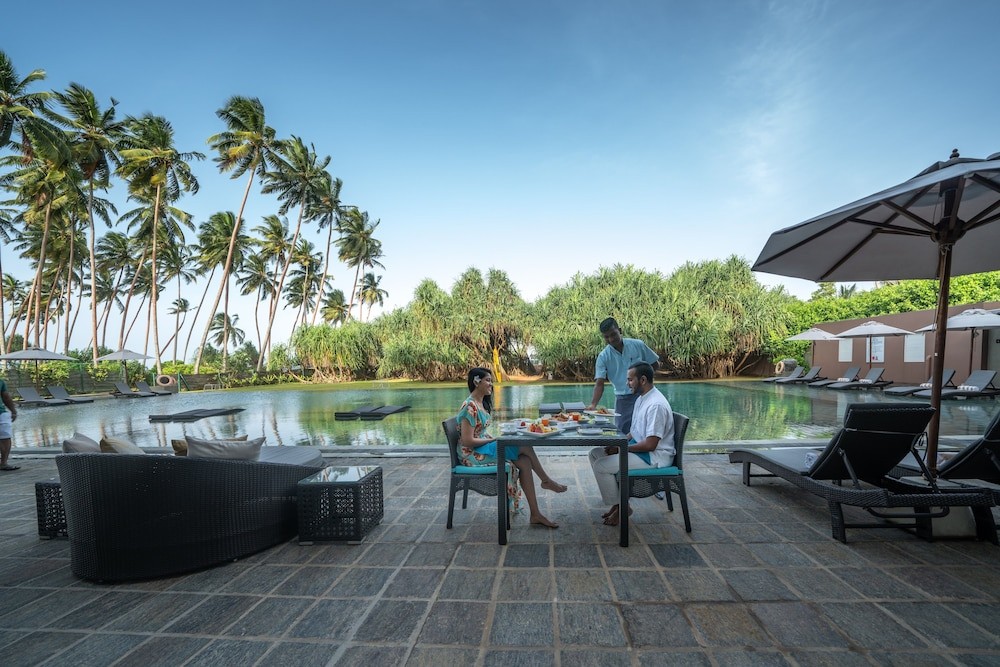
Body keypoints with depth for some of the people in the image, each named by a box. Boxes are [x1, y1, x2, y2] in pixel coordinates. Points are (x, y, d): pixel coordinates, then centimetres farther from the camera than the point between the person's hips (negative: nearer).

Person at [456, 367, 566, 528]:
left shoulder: (481, 403, 11)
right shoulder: (470, 406, -19)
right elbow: (467, 441, -21)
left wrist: (493, 438, 0)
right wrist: (493, 440, -12)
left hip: (483, 448, 9)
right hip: (472, 454, -9)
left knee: (525, 461, -12)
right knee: (524, 446, -18)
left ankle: (535, 514, -8)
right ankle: (546, 480, 5)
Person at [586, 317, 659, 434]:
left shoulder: (637, 345, -4)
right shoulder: (603, 357, -6)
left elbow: (654, 363, 7)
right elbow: (599, 383, -11)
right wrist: (593, 404, -25)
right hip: (622, 399, 1)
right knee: (622, 432, 3)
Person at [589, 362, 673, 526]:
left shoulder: (656, 405, -24)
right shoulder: (641, 398, 8)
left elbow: (650, 444, -25)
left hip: (654, 457, -10)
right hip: (638, 448, 10)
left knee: (601, 466, -19)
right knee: (595, 454, 6)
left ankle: (620, 507, 3)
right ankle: (617, 502, 10)